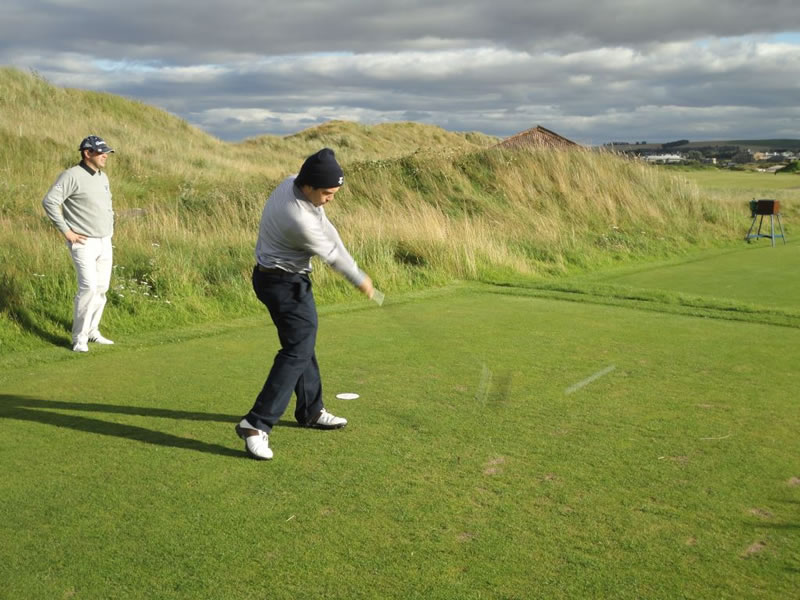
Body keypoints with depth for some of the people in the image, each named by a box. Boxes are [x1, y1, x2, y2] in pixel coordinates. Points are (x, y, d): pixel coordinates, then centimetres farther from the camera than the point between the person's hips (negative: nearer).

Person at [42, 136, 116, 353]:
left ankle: (92, 332, 24)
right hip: (84, 243, -8)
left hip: (104, 243, 8)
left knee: (101, 289, 10)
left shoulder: (102, 177, 12)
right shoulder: (72, 176, -13)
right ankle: (79, 338, -6)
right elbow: (49, 201, -19)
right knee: (88, 287, -16)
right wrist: (67, 231, -18)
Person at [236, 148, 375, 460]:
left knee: (303, 342, 18)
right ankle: (256, 424, -15)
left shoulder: (292, 183, -4)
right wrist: (360, 280, 1)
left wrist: (354, 269, -2)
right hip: (284, 284, -11)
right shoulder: (298, 219, -31)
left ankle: (311, 411, 32)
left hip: (291, 279, 11)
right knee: (297, 350, -13)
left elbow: (327, 230, 3)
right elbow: (331, 254, -16)